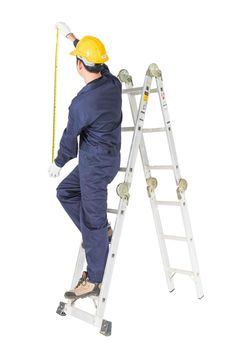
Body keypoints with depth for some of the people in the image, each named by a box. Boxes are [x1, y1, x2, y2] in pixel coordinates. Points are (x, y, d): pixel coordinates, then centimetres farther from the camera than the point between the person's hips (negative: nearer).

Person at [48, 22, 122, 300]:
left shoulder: (81, 103, -24)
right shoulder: (114, 83, -3)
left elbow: (70, 138, -9)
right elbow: (97, 59, 18)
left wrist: (57, 163, 10)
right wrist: (70, 35, 30)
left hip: (95, 164, -9)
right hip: (107, 158, 9)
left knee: (93, 222, 1)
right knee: (65, 192, 23)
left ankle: (93, 281, 15)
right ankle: (101, 231, 26)